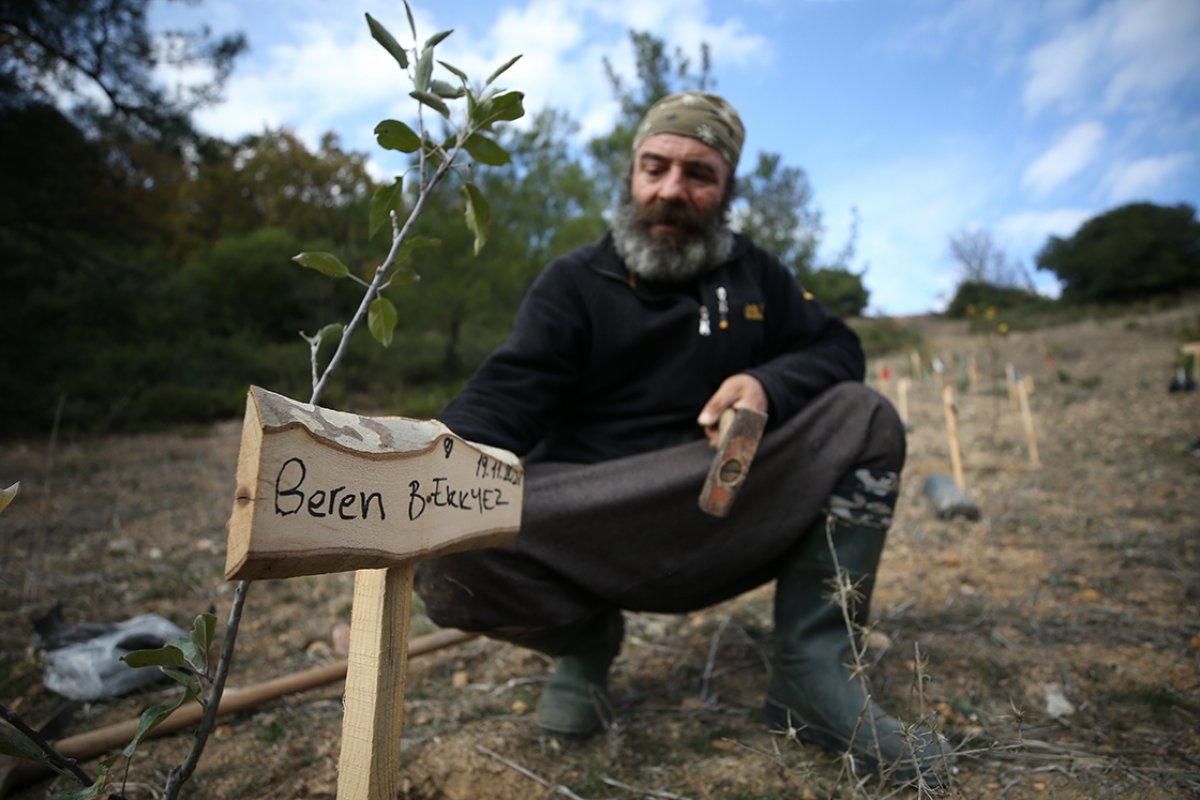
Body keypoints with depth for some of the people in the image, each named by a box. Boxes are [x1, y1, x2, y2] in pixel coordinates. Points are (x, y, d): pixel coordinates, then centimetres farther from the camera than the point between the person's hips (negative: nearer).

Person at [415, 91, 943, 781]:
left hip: (728, 523, 3)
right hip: (589, 535, -2)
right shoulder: (574, 283, 1)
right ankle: (586, 640, 4)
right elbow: (506, 394, -13)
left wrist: (767, 384, -14)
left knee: (862, 418, -13)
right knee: (451, 563, -30)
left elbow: (838, 350, 9)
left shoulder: (754, 273, 13)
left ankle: (811, 671, -12)